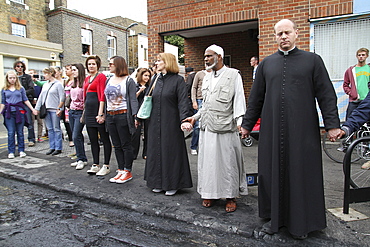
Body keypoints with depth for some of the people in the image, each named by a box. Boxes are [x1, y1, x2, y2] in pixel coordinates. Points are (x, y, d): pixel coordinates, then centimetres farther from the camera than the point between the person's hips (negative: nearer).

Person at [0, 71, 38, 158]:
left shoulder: (21, 88, 7)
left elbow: (25, 100, 8)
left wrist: (32, 109, 2)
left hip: (20, 111, 0)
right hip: (9, 113, 0)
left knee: (20, 132, 4)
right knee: (11, 133, 1)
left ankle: (21, 150, 13)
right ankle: (11, 152, 9)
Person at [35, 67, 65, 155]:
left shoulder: (58, 84, -4)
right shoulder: (45, 85, 17)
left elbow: (62, 97, -9)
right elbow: (41, 97, 19)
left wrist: (59, 109, -15)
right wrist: (37, 108, 14)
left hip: (54, 110, -7)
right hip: (46, 110, 7)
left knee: (56, 129, -2)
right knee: (50, 129, 9)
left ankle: (58, 148, 4)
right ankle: (52, 147, 15)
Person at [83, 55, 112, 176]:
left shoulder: (101, 76, -4)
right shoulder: (87, 79, 18)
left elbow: (102, 96, -13)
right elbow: (85, 96, 20)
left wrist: (100, 113, -19)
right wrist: (85, 112, 14)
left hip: (98, 110, -8)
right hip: (89, 111, 8)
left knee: (105, 139, 0)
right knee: (93, 140, 11)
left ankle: (106, 166, 6)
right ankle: (95, 165, 19)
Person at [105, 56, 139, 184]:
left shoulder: (129, 80, -4)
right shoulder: (109, 80, 15)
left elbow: (133, 99, -10)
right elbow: (106, 98, 16)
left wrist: (135, 114, -21)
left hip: (123, 115, -7)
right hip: (110, 116, 7)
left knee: (126, 145, 1)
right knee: (117, 145, 11)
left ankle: (127, 171, 11)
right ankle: (120, 170, 20)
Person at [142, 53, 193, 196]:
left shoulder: (178, 80, -5)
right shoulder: (155, 79, 13)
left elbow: (183, 102, -13)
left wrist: (184, 119, -25)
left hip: (171, 123, -6)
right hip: (155, 123, 6)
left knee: (171, 150, 1)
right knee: (156, 150, 10)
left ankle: (172, 184, 16)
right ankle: (158, 182, 25)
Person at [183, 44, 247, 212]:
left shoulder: (233, 75, 0)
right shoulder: (206, 78, 17)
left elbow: (239, 100, -6)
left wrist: (239, 121, -18)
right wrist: (196, 117, 13)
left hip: (225, 128, -5)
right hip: (207, 127, 6)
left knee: (227, 162, 3)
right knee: (208, 161, 10)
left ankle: (230, 196, 18)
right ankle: (210, 193, 25)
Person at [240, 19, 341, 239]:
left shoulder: (312, 60, 5)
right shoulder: (267, 64, 10)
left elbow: (326, 95, 2)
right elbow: (256, 98, 12)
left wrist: (332, 124, -4)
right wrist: (247, 124, 12)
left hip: (302, 129, -2)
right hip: (272, 129, 2)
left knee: (302, 173, 6)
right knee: (273, 172, 8)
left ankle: (301, 222, 24)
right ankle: (276, 217, 26)